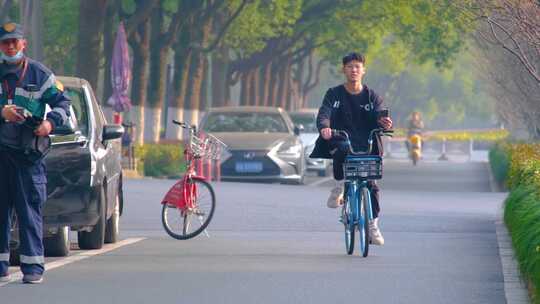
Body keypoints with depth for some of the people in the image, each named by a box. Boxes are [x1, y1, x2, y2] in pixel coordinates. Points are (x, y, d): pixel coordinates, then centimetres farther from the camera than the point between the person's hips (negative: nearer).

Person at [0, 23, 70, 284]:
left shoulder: (39, 74, 5)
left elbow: (62, 102, 8)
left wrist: (50, 123, -9)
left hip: (28, 152, -2)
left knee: (29, 210, -6)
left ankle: (33, 267, -4)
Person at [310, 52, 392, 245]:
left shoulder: (372, 97, 9)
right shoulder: (334, 94, 5)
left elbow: (379, 116, -7)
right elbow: (324, 113, -11)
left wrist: (384, 123, -32)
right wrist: (324, 127, -34)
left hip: (366, 146, 1)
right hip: (341, 142, -1)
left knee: (371, 184, -11)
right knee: (341, 149, -37)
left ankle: (373, 226, 0)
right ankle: (339, 188, -16)